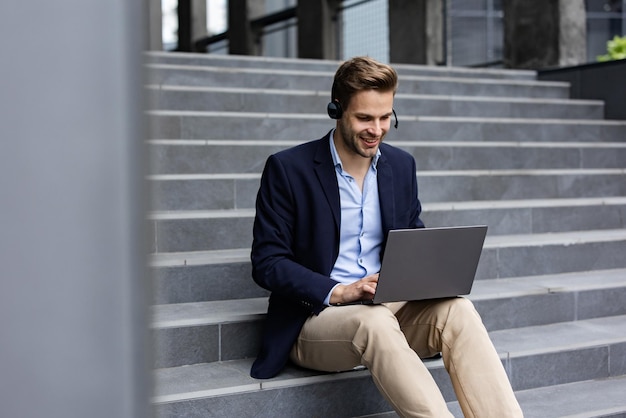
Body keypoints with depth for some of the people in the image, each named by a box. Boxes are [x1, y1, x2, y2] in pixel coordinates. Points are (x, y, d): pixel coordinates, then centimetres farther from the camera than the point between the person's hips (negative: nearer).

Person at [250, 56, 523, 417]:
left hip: (390, 307, 4)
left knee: (456, 308, -27)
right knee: (375, 323, -37)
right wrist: (339, 292, -22)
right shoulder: (287, 169, -5)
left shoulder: (401, 164, 10)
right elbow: (267, 262, -8)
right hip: (316, 317, -4)